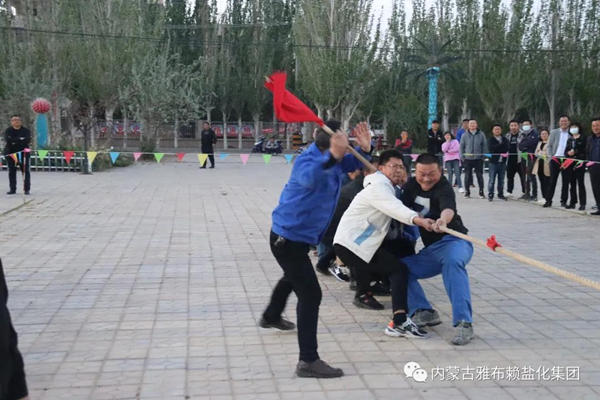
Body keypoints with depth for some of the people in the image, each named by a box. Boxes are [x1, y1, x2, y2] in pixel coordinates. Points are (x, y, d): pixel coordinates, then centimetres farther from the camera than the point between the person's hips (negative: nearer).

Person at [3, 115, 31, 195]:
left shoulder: (26, 131, 3)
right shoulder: (8, 131, 4)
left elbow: (27, 140, -14)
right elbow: (8, 140, -15)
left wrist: (14, 141, -17)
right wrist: (20, 139, -18)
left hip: (23, 153, -1)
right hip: (10, 153, 1)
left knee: (25, 171, -5)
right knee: (12, 171, 3)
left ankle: (27, 189, -4)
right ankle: (12, 189, 8)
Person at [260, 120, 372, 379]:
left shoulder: (334, 160, -1)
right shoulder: (308, 160, -28)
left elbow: (354, 163, 11)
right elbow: (309, 178, -50)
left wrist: (365, 147, -12)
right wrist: (333, 156, -65)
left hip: (298, 235, 11)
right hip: (288, 238, -11)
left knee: (292, 278, 35)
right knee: (310, 294, -16)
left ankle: (271, 317, 63)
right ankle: (308, 361, -15)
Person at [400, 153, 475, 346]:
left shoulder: (444, 188, -16)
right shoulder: (412, 184, 7)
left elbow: (448, 208, -38)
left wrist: (443, 220, -61)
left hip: (453, 241, -8)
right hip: (430, 250, 8)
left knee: (453, 261, -40)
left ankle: (463, 322, -48)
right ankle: (424, 312, -12)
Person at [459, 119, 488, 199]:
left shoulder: (481, 135, 2)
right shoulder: (465, 135, 4)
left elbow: (485, 146, 4)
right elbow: (461, 147, 6)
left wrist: (484, 156, -2)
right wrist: (462, 157, -1)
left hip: (478, 159, -1)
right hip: (467, 159, 1)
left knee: (480, 176, 3)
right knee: (467, 176, 5)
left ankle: (481, 192, 10)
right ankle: (467, 191, 14)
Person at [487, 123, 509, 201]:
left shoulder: (504, 140, 10)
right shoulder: (490, 140, 2)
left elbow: (506, 149, -4)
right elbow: (491, 148, -16)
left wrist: (497, 147, -15)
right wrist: (501, 145, -14)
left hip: (502, 162, 3)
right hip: (493, 162, -3)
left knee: (501, 180, 9)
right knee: (492, 180, -3)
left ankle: (501, 194, 18)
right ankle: (490, 194, 3)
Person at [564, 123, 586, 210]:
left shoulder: (582, 138, 1)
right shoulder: (569, 140, 19)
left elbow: (585, 150, -8)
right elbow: (566, 151, 15)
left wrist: (575, 152, -15)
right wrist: (568, 153, -6)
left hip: (579, 163, -6)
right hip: (570, 164, 6)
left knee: (580, 183, -7)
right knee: (572, 183, 8)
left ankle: (582, 203, -7)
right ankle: (573, 202, 14)